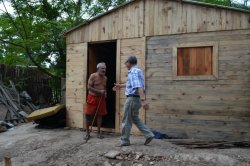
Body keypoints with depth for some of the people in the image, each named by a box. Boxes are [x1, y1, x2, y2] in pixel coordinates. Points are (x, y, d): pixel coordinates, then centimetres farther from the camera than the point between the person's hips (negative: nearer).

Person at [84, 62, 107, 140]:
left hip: (101, 98, 5)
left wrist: (105, 92, 2)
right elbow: (89, 87, -14)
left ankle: (99, 132, 16)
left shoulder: (105, 78, 10)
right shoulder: (93, 76, -9)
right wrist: (99, 91, -19)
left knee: (100, 115, 7)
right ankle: (87, 132, 13)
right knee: (89, 115, 0)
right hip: (92, 98, -5)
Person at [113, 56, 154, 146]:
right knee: (135, 118, 20)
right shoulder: (138, 71, 15)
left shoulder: (133, 72, -16)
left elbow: (139, 86, -29)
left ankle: (125, 141, 14)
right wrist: (120, 86, 42)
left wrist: (143, 100, -38)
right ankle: (149, 135, 16)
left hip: (133, 98, -10)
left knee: (126, 120, 3)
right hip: (136, 98, 10)